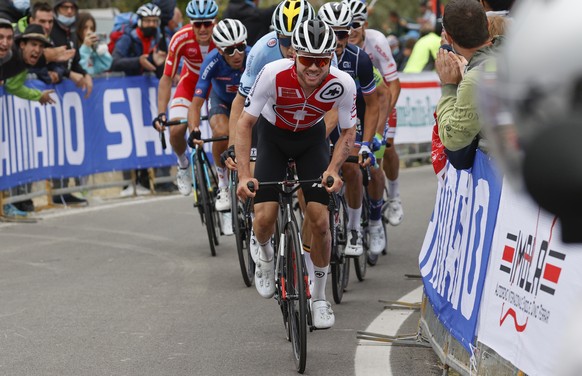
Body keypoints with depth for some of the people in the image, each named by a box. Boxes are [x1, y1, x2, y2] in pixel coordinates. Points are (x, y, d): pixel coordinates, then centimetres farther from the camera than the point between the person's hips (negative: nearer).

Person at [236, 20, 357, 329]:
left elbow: (348, 132, -12)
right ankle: (265, 253, 25)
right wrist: (244, 175, -34)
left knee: (320, 221, -10)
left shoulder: (342, 84, -30)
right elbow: (245, 123, -25)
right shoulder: (274, 74, -35)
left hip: (311, 138, 1)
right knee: (264, 219, -14)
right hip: (273, 135, -1)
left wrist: (333, 169, -27)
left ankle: (319, 297, 10)